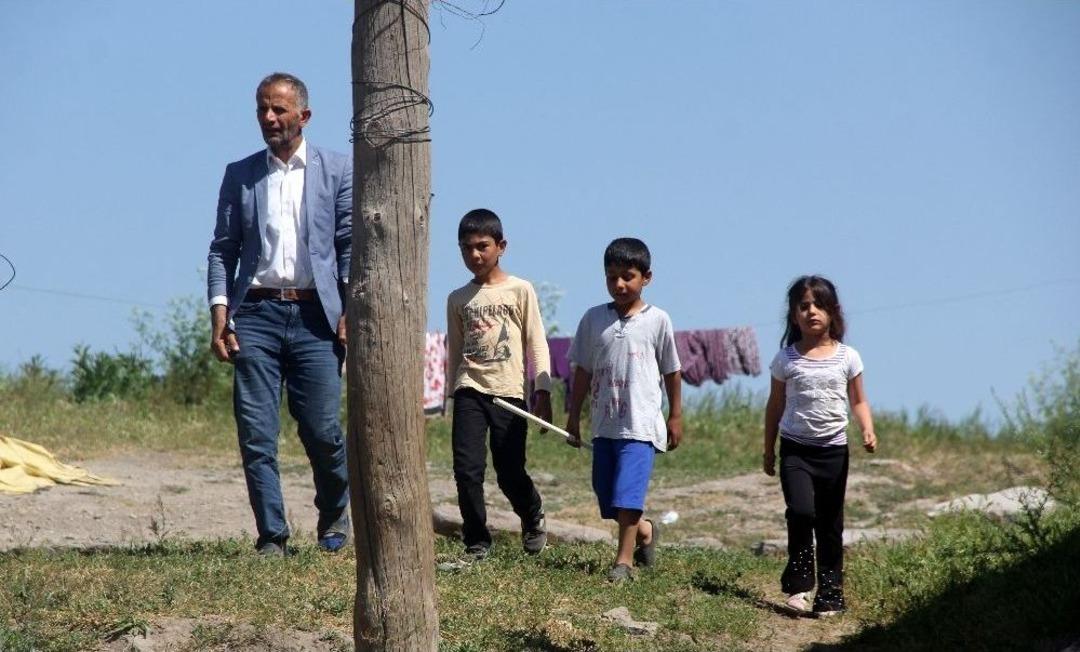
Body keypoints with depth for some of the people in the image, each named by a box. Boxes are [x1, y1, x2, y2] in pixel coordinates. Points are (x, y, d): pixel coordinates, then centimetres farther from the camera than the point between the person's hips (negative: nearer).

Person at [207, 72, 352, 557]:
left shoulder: (338, 171, 7)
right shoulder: (240, 175, 12)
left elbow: (351, 245, 4)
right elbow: (223, 249, 10)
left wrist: (352, 311, -6)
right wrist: (219, 316, -1)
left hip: (316, 316, -2)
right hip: (256, 314, 2)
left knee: (321, 429, -3)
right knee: (255, 434, -4)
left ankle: (335, 515, 23)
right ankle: (271, 536, 4)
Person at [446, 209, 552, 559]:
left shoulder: (520, 290, 1)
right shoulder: (458, 299, 10)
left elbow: (537, 343, 1)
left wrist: (542, 390, -7)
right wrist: (452, 393, 15)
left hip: (509, 392, -2)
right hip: (470, 391, 2)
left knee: (510, 472, 0)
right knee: (467, 469, -8)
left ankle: (533, 517, 31)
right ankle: (476, 541, 5)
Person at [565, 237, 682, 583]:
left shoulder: (657, 320, -3)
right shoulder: (594, 319, 4)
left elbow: (671, 371, 5)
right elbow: (583, 371, 10)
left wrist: (675, 416, 8)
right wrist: (574, 416, 10)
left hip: (640, 423, -4)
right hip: (604, 424, 4)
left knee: (627, 493, -13)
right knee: (606, 495, 12)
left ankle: (624, 560, -5)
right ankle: (645, 530, 37)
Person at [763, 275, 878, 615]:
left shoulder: (847, 357, 1)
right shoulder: (786, 358, 0)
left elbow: (858, 401, 8)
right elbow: (775, 405, 10)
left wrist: (868, 431, -10)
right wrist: (769, 449, 12)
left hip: (833, 449, 1)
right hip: (795, 448, -1)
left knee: (830, 524, 6)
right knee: (801, 511, -21)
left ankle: (830, 592, 14)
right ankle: (798, 582, -8)